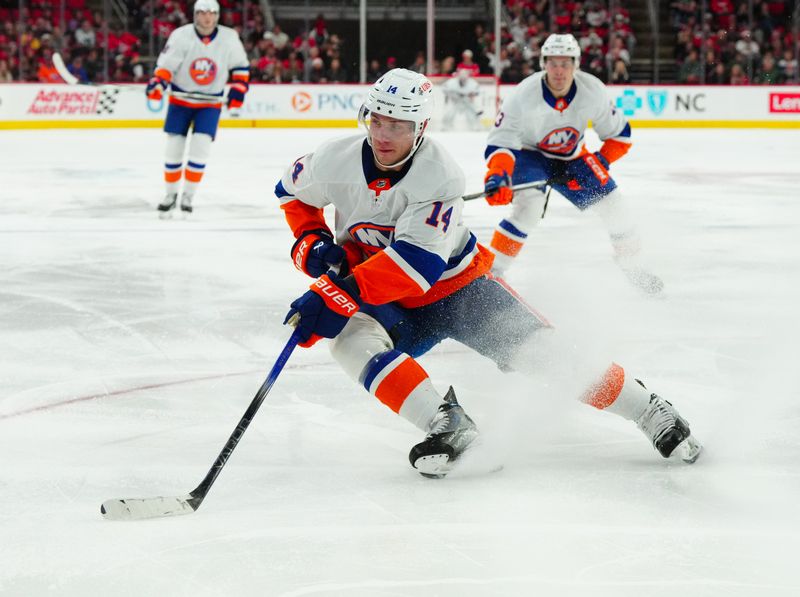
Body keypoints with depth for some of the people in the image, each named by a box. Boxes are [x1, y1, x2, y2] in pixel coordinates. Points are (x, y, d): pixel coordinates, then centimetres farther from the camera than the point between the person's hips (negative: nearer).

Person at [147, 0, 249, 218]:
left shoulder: (229, 38, -10)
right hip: (181, 99, 0)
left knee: (200, 148, -13)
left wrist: (237, 94, -3)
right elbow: (166, 64, -13)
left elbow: (241, 67, 2)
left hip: (210, 103, 0)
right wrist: (157, 83, -32)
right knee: (173, 147, -1)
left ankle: (188, 196, 1)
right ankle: (171, 194, 16)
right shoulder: (181, 36, -15)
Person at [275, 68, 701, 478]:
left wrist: (337, 293, -45)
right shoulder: (335, 162, -15)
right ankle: (448, 426, -34)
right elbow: (294, 191, 8)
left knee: (538, 351, -15)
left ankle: (650, 412, 1)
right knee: (351, 339, -31)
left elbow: (417, 263, -37)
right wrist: (311, 243, -11)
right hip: (388, 304, 3)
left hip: (456, 284, -3)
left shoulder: (438, 175, -28)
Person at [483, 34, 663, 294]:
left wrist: (601, 161, -17)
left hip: (571, 157, 4)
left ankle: (634, 269, 21)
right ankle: (491, 270, -23)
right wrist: (497, 176, -48)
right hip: (529, 154, -4)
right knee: (529, 206, -30)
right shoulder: (524, 96, -32)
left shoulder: (592, 91, -22)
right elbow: (500, 143, -32)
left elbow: (619, 133, -7)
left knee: (612, 205, -1)